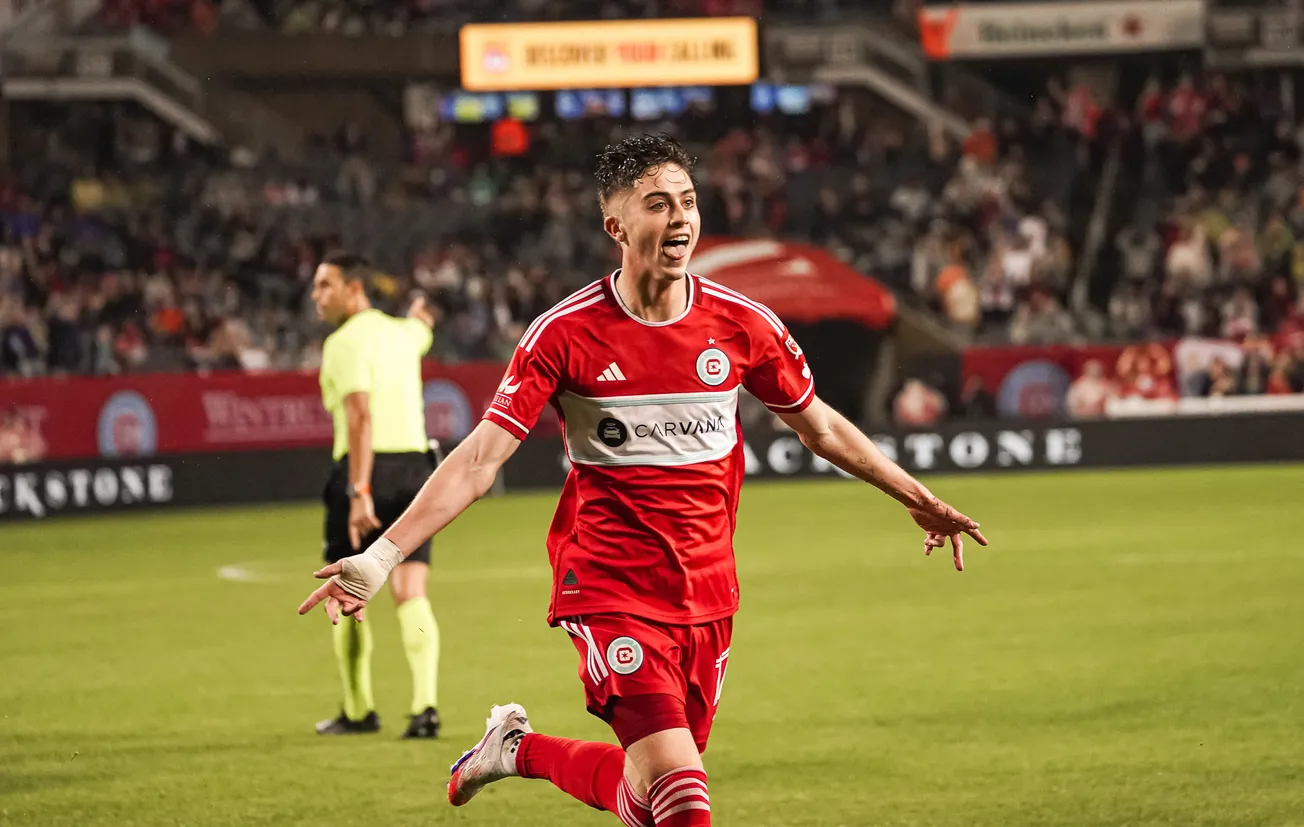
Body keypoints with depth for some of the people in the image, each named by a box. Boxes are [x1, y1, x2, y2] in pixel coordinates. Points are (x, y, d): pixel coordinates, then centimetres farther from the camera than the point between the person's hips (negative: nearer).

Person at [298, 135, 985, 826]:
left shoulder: (742, 324, -1)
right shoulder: (565, 334, -10)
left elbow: (822, 428, 15)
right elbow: (480, 459, -10)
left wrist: (920, 501, 19)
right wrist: (379, 559, -18)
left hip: (707, 600, 4)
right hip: (608, 593, -4)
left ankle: (520, 749, 37)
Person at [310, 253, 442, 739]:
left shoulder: (346, 343, -10)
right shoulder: (401, 333, 13)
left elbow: (360, 416, -22)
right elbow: (421, 331, 41)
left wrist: (359, 493, -27)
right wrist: (420, 314, 65)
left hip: (368, 467, -6)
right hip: (416, 465, 6)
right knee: (411, 594, 0)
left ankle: (359, 710, 15)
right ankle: (425, 706, -14)